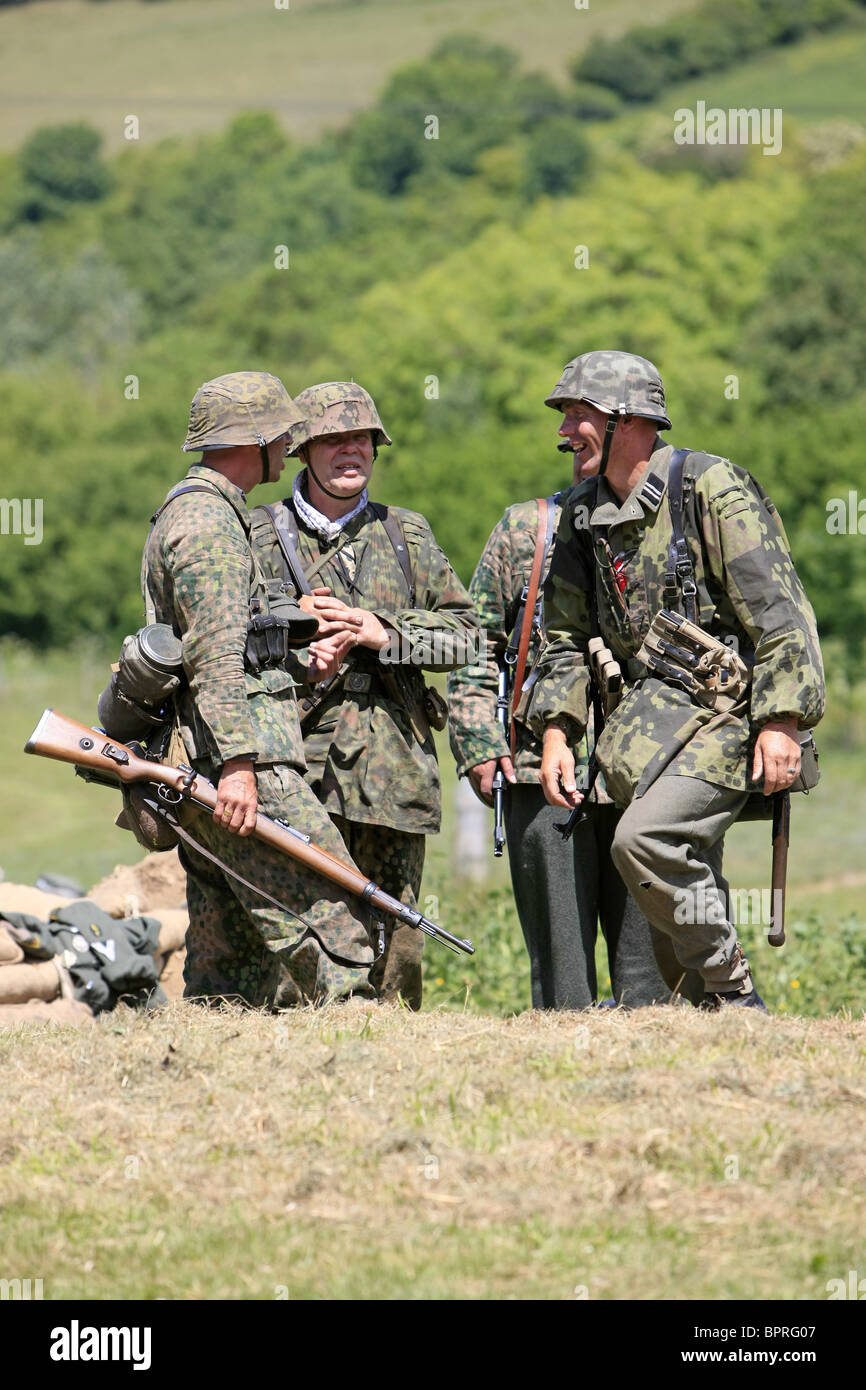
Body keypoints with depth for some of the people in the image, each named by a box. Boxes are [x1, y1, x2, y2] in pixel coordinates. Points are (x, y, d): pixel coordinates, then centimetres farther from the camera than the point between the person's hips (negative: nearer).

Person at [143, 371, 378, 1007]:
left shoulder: (187, 512, 24)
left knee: (233, 956, 8)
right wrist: (237, 763, -25)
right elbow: (216, 656, -19)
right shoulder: (209, 520, -9)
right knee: (332, 924, -14)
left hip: (212, 781, 11)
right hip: (250, 771, -11)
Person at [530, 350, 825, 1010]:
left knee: (644, 839, -24)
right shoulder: (583, 514, 11)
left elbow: (779, 614, -14)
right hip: (651, 719, 7)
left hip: (733, 712, -7)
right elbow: (565, 635, 19)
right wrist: (556, 731, 7)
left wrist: (781, 721, -21)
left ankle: (736, 997, -13)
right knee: (681, 869, 4)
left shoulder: (712, 490, -11)